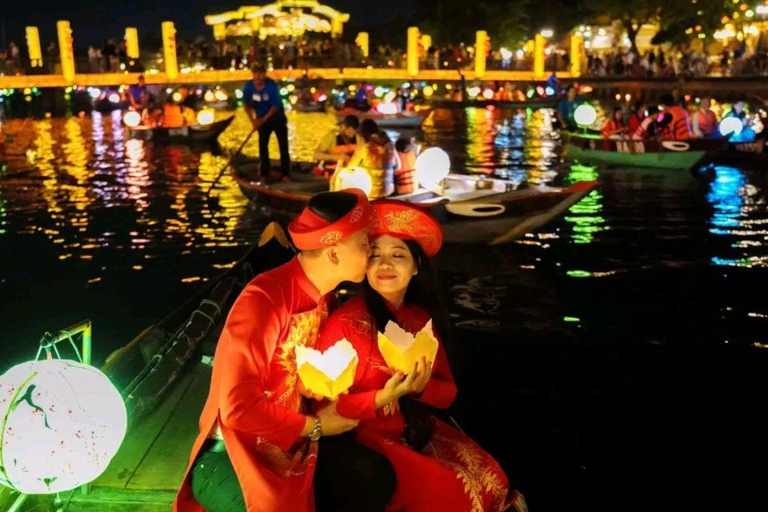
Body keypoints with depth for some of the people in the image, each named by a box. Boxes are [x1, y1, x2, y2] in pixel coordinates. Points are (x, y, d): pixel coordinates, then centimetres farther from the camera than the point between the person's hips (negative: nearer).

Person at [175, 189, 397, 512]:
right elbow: (239, 407, -25)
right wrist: (315, 426, -13)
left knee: (376, 474, -10)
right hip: (231, 458, -7)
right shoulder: (264, 301, -23)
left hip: (291, 446, 7)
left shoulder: (319, 294, 2)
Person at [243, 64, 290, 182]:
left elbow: (275, 106, -20)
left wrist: (263, 120, -21)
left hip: (278, 119, -3)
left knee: (283, 146, -3)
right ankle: (264, 174, 14)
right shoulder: (248, 86, -14)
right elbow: (246, 104, 0)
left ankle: (285, 174, 5)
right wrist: (253, 120, -7)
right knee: (263, 147, 4)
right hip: (262, 120, 3)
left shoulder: (272, 86, -25)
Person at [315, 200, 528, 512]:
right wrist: (386, 396, -27)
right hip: (365, 439, -5)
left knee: (488, 481, -11)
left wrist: (421, 387, -16)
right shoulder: (346, 322, -16)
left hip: (419, 432, 6)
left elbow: (448, 392, 6)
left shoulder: (423, 318, 2)